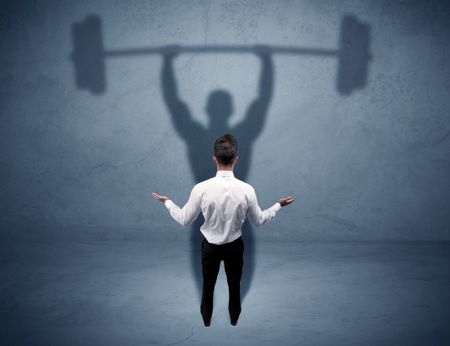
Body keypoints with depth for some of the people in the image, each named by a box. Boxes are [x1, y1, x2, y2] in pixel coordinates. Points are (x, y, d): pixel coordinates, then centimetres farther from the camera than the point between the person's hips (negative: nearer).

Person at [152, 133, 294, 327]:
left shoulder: (201, 188, -24)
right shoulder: (247, 190, -22)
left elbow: (184, 220, -11)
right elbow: (258, 221, -7)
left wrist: (167, 202, 6)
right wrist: (279, 205, 8)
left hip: (210, 246, 0)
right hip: (234, 246, 0)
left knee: (208, 285, 23)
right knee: (234, 284, 24)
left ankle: (206, 318, 43)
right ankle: (234, 318, 44)